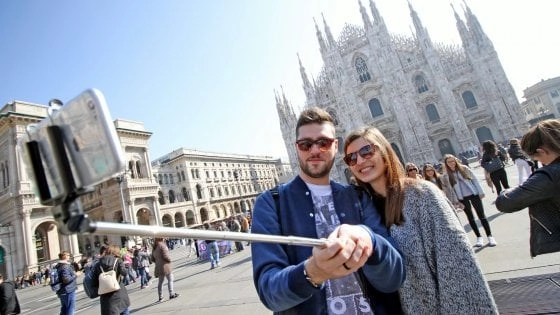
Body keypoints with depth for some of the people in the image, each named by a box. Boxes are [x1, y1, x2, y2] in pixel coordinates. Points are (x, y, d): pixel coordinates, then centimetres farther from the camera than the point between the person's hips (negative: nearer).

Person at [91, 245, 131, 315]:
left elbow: (95, 283, 3)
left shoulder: (98, 264, 5)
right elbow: (124, 273, -15)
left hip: (105, 296, 2)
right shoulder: (118, 261, -2)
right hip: (119, 293, -2)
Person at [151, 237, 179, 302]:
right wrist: (169, 259, -2)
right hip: (165, 266, -8)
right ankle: (171, 294, -3)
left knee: (160, 282, 13)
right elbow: (165, 256, -18)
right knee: (170, 280, 0)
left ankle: (160, 297, 18)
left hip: (158, 267, 8)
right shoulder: (162, 245, -13)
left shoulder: (154, 248, 11)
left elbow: (152, 259, 14)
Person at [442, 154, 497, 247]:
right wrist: (456, 201, -6)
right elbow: (449, 190, -4)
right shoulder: (446, 176, -5)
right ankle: (479, 237, 22)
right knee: (470, 217, 10)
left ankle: (490, 236, 12)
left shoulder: (464, 168, -2)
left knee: (481, 215, 2)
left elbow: (474, 179, 1)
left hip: (473, 194, 0)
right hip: (462, 198, 1)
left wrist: (480, 192, -2)